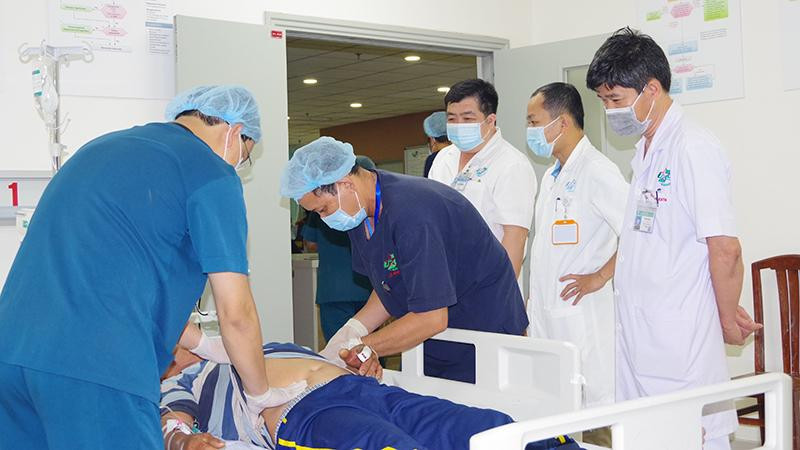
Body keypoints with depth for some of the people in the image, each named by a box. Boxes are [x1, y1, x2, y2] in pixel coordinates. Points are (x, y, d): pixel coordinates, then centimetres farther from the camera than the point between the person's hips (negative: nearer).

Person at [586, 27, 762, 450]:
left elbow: (725, 249, -16)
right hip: (637, 333, 9)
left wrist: (728, 321, -7)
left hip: (681, 343, -9)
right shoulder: (645, 150, 14)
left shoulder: (694, 149, -15)